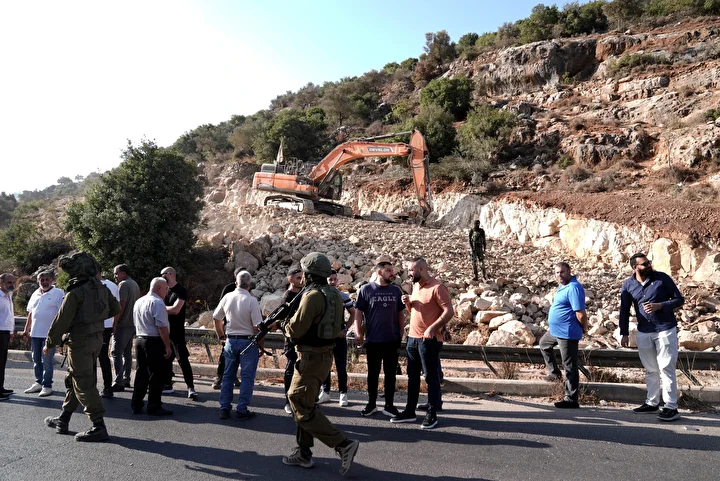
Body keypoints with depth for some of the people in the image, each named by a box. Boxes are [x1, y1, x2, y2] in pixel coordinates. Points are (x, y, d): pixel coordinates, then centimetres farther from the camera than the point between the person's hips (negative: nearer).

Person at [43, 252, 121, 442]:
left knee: (83, 384, -1)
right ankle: (63, 420, 34)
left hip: (80, 341, -8)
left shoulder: (75, 292, -18)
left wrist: (50, 343, -4)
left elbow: (62, 320, -15)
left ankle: (99, 427, 0)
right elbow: (115, 308, 14)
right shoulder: (101, 287, 4)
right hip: (97, 338, 8)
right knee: (74, 380, 21)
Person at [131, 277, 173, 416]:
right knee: (157, 375, 0)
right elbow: (162, 327, -20)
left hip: (139, 340, 9)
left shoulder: (138, 302, 14)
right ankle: (154, 407, 6)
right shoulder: (157, 302, -15)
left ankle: (136, 405, 22)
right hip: (154, 342, -9)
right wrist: (167, 346, -16)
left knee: (141, 373, 16)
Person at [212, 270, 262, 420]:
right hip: (248, 341, -5)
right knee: (247, 377, 5)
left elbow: (216, 318, 11)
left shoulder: (227, 297, 0)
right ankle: (241, 410, 7)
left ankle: (224, 408, 19)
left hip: (230, 340, 5)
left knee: (228, 375, 14)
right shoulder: (252, 301, -15)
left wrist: (221, 336, 23)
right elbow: (257, 327, -15)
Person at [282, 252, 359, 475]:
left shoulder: (313, 296, -21)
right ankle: (303, 453, 27)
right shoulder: (334, 294, 8)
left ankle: (343, 444, -4)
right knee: (303, 403, 19)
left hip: (311, 358, -10)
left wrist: (286, 326, 3)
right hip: (324, 356, 10)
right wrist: (295, 319, 10)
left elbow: (296, 329, -19)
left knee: (303, 409, -1)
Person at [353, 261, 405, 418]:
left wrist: (401, 332, 6)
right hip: (373, 340, -2)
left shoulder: (396, 291, 5)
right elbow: (358, 312, -3)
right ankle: (371, 403, 23)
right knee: (373, 373, 10)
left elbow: (400, 313, 11)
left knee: (390, 373, 9)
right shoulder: (366, 290, -4)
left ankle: (389, 405, 20)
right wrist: (358, 333, -8)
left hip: (392, 339, 2)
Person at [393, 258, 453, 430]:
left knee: (431, 377, 2)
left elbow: (449, 311, -17)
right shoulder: (415, 286, 12)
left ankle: (432, 414, 11)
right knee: (412, 376, 13)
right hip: (412, 338, 8)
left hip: (429, 340, -8)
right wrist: (408, 303, 0)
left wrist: (432, 328, -22)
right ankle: (410, 411, 23)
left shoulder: (437, 287, -14)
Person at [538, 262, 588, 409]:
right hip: (555, 330, 11)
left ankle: (571, 400, 7)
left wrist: (584, 329, -10)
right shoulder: (562, 285, 10)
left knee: (569, 367, -2)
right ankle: (554, 373, 43)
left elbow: (581, 313, -25)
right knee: (544, 344, 32)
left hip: (567, 333, -11)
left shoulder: (573, 287, -22)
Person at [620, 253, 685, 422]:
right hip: (643, 332, 3)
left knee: (666, 368, -3)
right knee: (650, 370, 14)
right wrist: (624, 334, 5)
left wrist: (660, 306, -19)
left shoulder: (662, 278, -8)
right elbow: (624, 310, 6)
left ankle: (671, 407, 3)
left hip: (665, 330, -3)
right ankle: (652, 403, 25)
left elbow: (679, 299, -3)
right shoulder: (628, 285, 0)